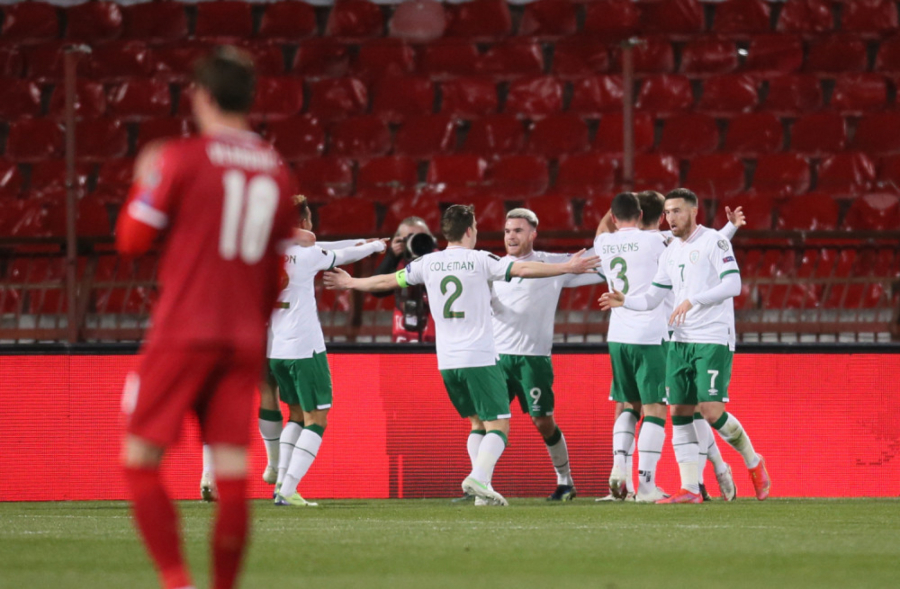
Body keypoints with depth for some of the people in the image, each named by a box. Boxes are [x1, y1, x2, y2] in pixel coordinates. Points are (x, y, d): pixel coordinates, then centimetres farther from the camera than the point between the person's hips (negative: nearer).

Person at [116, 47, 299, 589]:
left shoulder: (182, 159, -5)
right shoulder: (276, 171, 11)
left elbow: (132, 239, -2)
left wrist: (144, 182, 15)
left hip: (184, 334, -5)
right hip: (245, 341, 5)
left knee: (141, 460, 1)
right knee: (233, 474, 2)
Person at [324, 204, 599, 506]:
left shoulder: (427, 263, 8)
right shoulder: (479, 261, -5)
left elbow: (387, 281, 19)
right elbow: (522, 270, -13)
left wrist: (350, 283, 36)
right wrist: (568, 268, -9)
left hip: (447, 362, 5)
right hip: (480, 358, -5)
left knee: (478, 423, 17)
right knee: (498, 425, -4)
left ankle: (482, 485, 4)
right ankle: (479, 478, -25)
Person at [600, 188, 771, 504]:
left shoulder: (714, 242, -7)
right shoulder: (670, 253, 14)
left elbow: (733, 284, -18)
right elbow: (652, 298, 16)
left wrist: (692, 300, -25)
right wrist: (624, 301, -3)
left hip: (714, 340, -7)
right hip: (680, 341, 7)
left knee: (711, 410, -13)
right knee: (679, 412, 0)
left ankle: (754, 463, 10)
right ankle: (690, 488, 1)